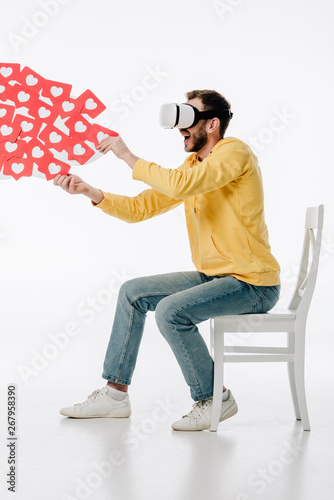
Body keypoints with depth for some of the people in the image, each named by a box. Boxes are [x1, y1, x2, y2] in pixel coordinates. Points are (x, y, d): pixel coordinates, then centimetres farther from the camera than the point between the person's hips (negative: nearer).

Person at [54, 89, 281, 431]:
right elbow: (139, 208, 10)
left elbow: (179, 186, -31)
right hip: (212, 276, 9)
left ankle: (214, 399, -7)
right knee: (133, 292, 5)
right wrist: (89, 191, -4)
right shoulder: (191, 166, 12)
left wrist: (128, 156, -20)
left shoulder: (234, 152, -15)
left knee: (170, 311, -27)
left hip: (252, 283, -9)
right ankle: (115, 393, 12)